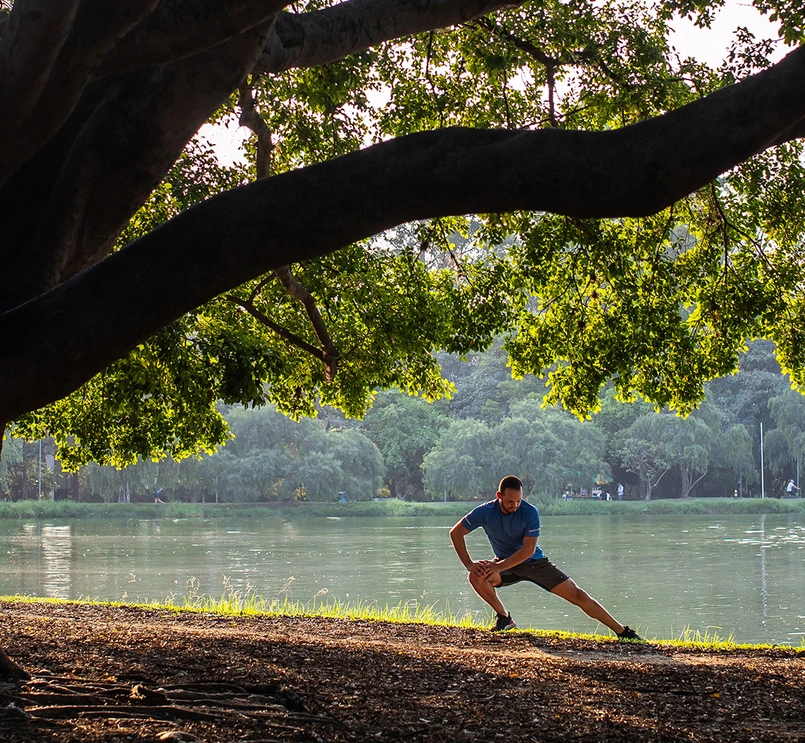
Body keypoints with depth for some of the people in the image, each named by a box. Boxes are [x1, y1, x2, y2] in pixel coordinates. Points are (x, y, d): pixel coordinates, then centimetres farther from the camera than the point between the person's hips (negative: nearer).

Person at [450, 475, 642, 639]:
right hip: (506, 566, 2)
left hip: (535, 563, -2)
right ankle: (504, 618, -9)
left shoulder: (530, 513, -21)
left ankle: (622, 631, -3)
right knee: (477, 576, -29)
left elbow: (528, 549, -24)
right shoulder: (485, 512, -17)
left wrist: (499, 566, -32)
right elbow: (456, 532, -10)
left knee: (577, 595, -10)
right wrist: (469, 564, -20)